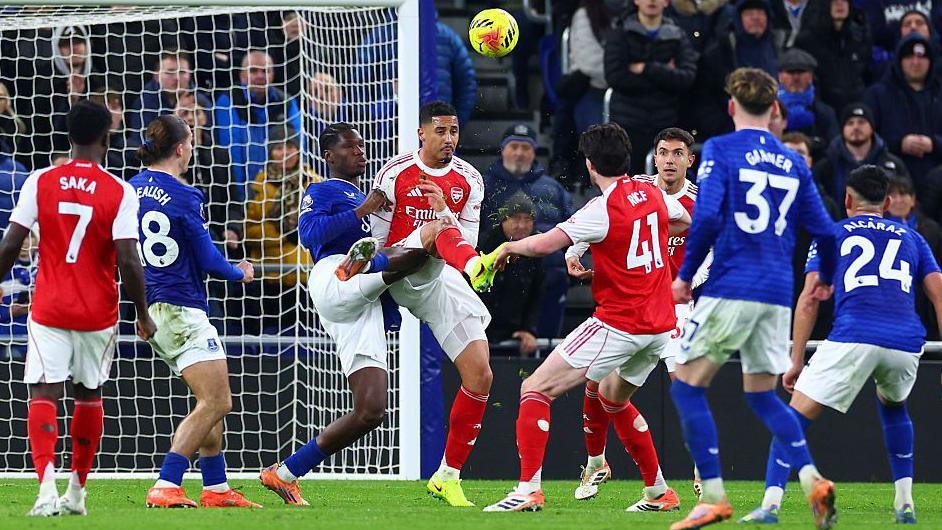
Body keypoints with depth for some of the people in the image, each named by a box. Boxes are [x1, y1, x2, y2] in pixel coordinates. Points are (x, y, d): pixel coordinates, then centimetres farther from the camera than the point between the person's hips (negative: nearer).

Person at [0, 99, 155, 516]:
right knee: (89, 395, 18)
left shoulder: (40, 182, -3)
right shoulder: (119, 192, -8)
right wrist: (143, 314, 0)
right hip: (98, 311, 0)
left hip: (48, 309, 0)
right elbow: (128, 262, -12)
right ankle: (77, 491, 26)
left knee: (43, 394, -6)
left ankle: (47, 484, -28)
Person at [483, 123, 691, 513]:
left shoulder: (603, 209, -15)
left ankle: (529, 490, -17)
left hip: (618, 326, -8)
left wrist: (509, 247, -1)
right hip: (660, 326, 8)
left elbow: (543, 245, -20)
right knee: (613, 398, 31)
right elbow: (686, 222, 29)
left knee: (535, 390, -5)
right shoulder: (652, 194, 6)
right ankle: (659, 492, 30)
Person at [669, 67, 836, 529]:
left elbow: (707, 216, -15)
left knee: (688, 386, 4)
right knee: (761, 396, 18)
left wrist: (685, 275, -4)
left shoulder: (720, 150, -3)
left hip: (730, 288, -5)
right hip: (777, 296, 5)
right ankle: (812, 481, -1)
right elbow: (823, 231, 13)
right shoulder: (794, 163, 12)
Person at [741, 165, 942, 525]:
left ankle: (771, 504, -14)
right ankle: (905, 504, 27)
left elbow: (809, 299, 11)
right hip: (906, 343, 3)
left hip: (853, 338, -3)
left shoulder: (830, 235, 20)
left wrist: (796, 361, 11)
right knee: (892, 406, 33)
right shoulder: (910, 238, 27)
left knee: (796, 417, 2)